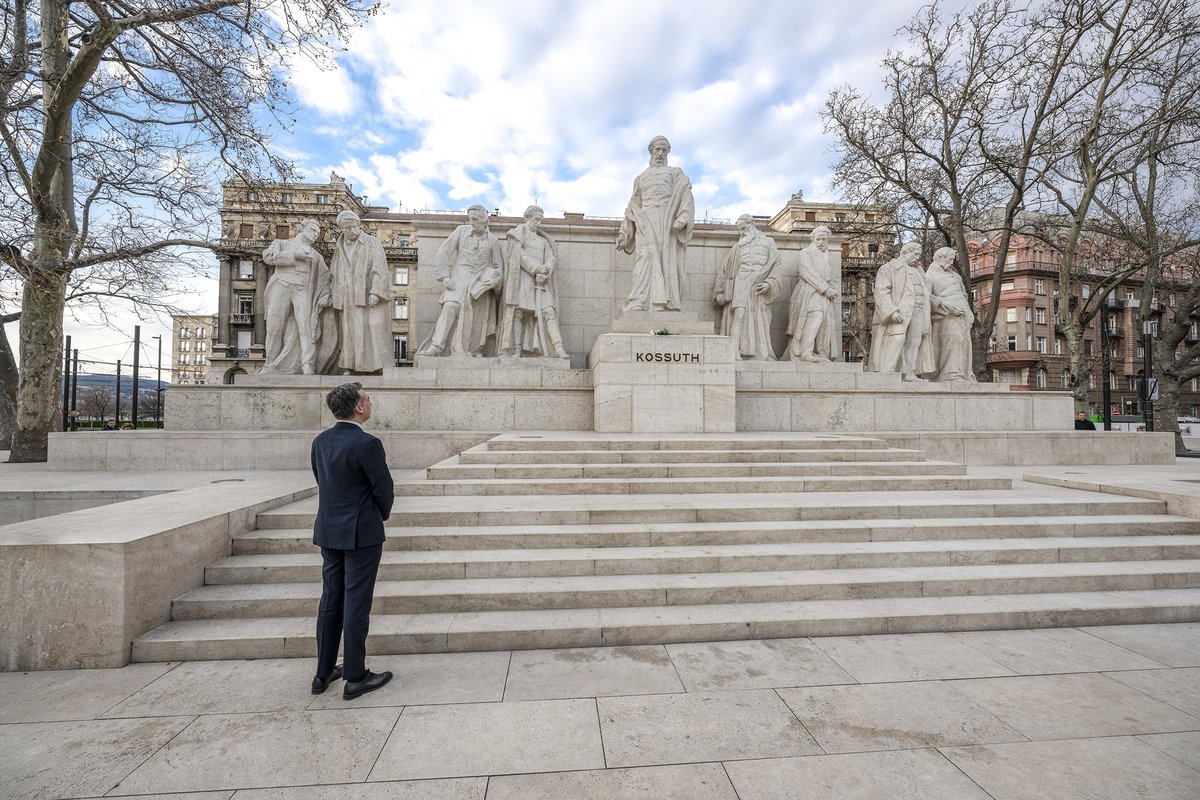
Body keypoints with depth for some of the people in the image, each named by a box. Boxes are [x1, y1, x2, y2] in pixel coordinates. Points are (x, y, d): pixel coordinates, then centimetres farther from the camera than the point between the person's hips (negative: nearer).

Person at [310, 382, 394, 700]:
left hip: (329, 531, 7)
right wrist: (381, 517, 6)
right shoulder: (367, 444, -21)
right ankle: (355, 677, 16)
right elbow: (384, 489, -14)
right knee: (356, 603, 3)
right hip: (361, 533, -7)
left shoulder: (320, 441, 2)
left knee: (330, 599, 17)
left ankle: (324, 672, 29)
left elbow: (321, 481, 9)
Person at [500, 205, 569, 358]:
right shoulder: (518, 233, 14)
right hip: (522, 277, -3)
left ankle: (559, 350, -26)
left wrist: (544, 273, -11)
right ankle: (516, 351, -19)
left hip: (540, 281, 4)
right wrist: (537, 268, -14)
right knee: (518, 311, -15)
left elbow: (551, 259, 10)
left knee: (548, 312, -14)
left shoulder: (543, 240, 27)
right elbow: (518, 255, -3)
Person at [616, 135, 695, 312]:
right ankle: (637, 307, -31)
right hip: (646, 223, 1)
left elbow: (686, 197, 7)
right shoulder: (640, 178, 30)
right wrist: (624, 233, 13)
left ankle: (666, 306, -23)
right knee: (645, 263, -18)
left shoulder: (676, 173, 23)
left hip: (669, 224, 0)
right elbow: (633, 206, 26)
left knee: (668, 263, -14)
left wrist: (683, 218, -14)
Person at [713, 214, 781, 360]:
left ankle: (763, 357, -7)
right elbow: (725, 270, 18)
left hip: (758, 287, -1)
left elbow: (774, 266, 8)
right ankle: (734, 353, -22)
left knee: (758, 323, -6)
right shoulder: (737, 247, 21)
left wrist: (769, 283, -9)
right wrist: (719, 292, 8)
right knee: (738, 317, -16)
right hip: (741, 284, 1)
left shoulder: (768, 242, 18)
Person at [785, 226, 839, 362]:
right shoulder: (805, 253, 8)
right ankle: (805, 353, -32)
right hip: (809, 292, -7)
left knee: (827, 322, -6)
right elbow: (808, 273, -7)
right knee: (816, 315, -27)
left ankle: (822, 356, -8)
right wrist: (825, 288, -12)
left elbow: (831, 280, 28)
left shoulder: (827, 259, 28)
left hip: (825, 295, 7)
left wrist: (833, 290, 3)